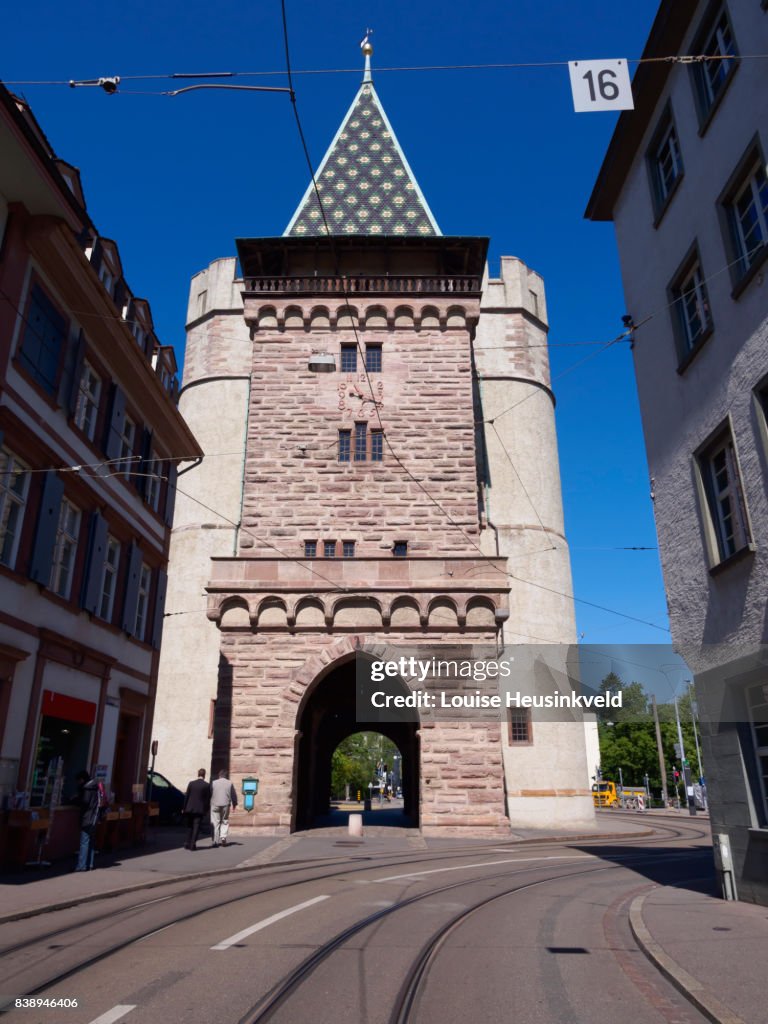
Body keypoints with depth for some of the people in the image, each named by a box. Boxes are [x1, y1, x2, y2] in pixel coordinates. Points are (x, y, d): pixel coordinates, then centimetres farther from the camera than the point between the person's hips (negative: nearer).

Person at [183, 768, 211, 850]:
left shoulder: (191, 783, -2)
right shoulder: (207, 785, -5)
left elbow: (186, 796, 0)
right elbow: (208, 799, -3)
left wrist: (184, 807, 7)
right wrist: (206, 809, 6)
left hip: (190, 808, 2)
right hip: (200, 809, -2)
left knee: (189, 826, 16)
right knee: (196, 827, 2)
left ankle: (188, 844, 17)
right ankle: (193, 844, -3)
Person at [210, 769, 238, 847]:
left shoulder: (214, 783, 0)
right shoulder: (229, 783, 3)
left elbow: (209, 794, 2)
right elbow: (234, 795, 6)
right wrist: (234, 804, 20)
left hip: (215, 805, -1)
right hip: (225, 805, 1)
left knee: (215, 823, 6)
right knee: (225, 822, 13)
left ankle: (216, 841, 5)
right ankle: (223, 837, -4)